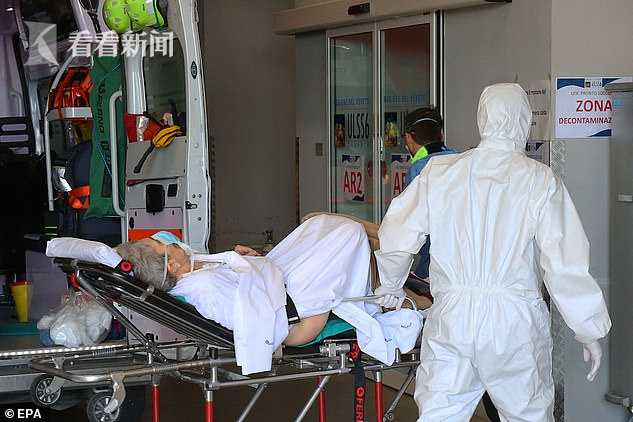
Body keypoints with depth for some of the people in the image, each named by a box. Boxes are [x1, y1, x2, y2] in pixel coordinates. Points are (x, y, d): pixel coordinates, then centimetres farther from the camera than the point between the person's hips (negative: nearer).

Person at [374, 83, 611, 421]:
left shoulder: (439, 172, 3)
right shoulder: (539, 180, -4)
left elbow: (395, 240, 4)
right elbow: (565, 264, -7)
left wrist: (391, 285, 23)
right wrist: (589, 331, 2)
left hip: (451, 315, 2)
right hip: (514, 321, -2)